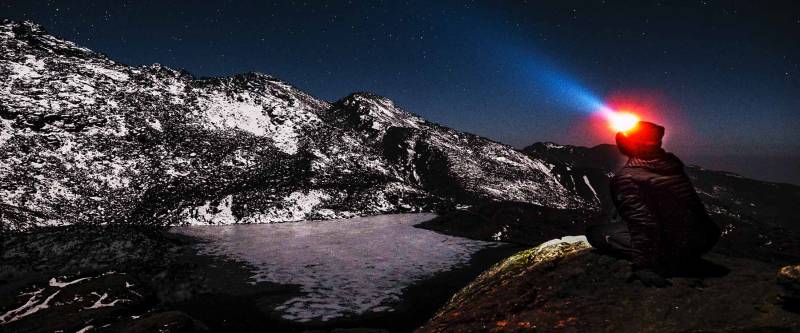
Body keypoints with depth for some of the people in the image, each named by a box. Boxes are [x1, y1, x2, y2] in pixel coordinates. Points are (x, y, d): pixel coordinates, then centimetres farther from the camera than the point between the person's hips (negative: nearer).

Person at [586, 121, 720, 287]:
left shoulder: (625, 178, -15)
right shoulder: (672, 163, 3)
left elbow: (640, 222, -24)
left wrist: (642, 266, -23)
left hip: (674, 252, -7)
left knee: (595, 232, -4)